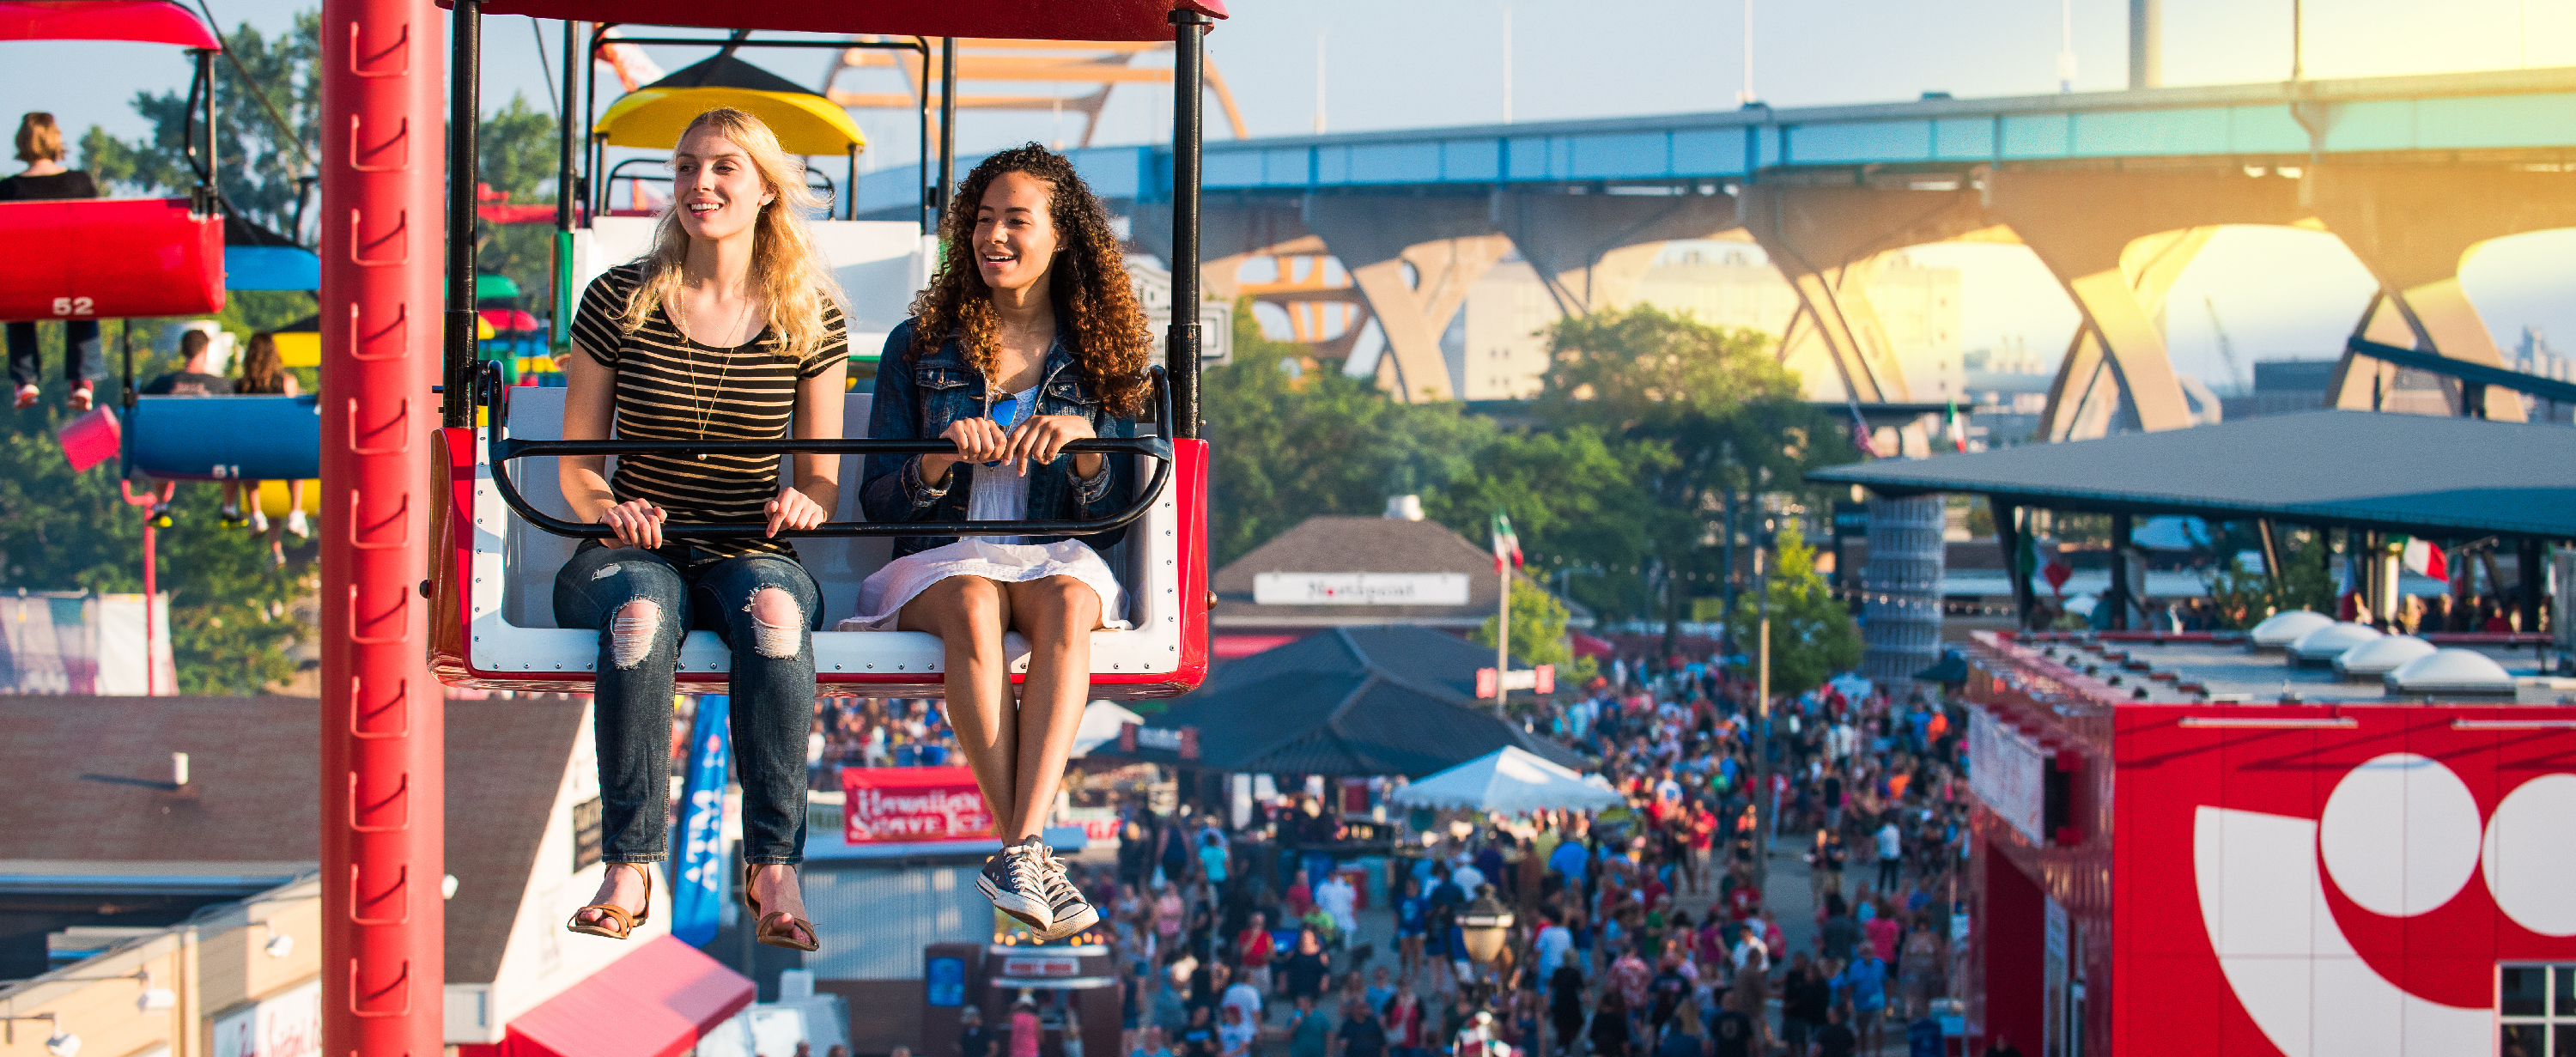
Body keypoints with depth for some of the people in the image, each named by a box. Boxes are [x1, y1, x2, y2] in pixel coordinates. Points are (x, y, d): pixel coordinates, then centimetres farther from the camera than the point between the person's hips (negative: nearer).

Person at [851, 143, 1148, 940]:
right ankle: (1032, 857, -43)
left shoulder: (1098, 360, 13)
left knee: (1069, 601, -37)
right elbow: (878, 503, 7)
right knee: (973, 607, -38)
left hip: (1057, 556, 0)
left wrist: (1084, 443, -14)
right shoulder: (921, 346, 12)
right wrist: (939, 458, -14)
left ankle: (1020, 850, -48)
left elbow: (1112, 514, 7)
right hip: (939, 560, 0)